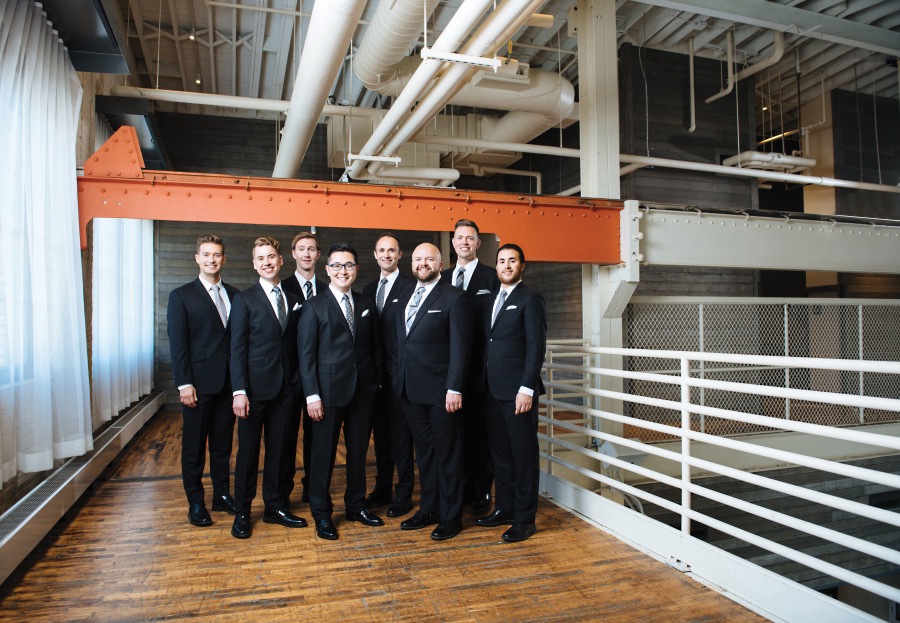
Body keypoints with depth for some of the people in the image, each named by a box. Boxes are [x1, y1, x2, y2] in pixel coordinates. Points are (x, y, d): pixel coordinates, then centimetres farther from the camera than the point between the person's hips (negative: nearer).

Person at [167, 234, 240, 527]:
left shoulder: (234, 295, 9)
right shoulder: (181, 296, -2)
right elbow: (178, 343, -7)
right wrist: (184, 384, -13)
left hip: (228, 382, 4)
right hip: (198, 383, -4)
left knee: (223, 443, 13)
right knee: (194, 445, 7)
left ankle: (222, 495, 25)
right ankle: (196, 503, 18)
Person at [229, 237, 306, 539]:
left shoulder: (293, 301, 10)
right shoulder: (244, 299, -3)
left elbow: (295, 346, 10)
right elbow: (237, 349, -8)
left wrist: (298, 382, 3)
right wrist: (239, 391, -14)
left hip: (286, 388, 4)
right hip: (255, 388, -4)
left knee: (279, 449, 12)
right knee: (248, 450, 7)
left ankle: (275, 507, 25)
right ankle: (242, 512, 21)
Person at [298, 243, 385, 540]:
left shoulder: (366, 304, 8)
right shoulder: (314, 306, -4)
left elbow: (375, 347, 11)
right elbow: (306, 354, -7)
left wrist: (376, 381, 4)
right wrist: (312, 395, -12)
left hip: (362, 390, 4)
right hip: (329, 390, -4)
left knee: (358, 451, 14)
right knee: (324, 453, 6)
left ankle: (356, 505, 30)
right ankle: (321, 513, 21)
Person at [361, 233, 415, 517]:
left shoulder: (411, 287, -8)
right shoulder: (369, 289, 13)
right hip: (376, 371, 7)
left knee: (401, 433, 2)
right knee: (380, 432, 15)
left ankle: (403, 494, 15)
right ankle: (382, 488, 29)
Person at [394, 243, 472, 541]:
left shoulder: (453, 298, -8)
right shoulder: (405, 296, 12)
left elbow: (460, 347, -13)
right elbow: (401, 342, 12)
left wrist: (455, 388, -18)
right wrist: (398, 379, 7)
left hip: (440, 389, -6)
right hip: (410, 389, 6)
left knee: (447, 454, 6)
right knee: (424, 452, 17)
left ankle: (451, 517, 20)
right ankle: (428, 509, 32)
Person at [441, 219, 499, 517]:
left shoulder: (491, 277, -1)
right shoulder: (443, 278, 14)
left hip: (480, 367, -4)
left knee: (480, 432, 3)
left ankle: (482, 493, 16)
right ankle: (461, 489, 24)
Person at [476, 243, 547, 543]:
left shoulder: (530, 299, -5)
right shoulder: (491, 300, 17)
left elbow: (536, 346, -11)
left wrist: (527, 389, -17)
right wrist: (484, 384, 11)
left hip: (517, 392, -7)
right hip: (493, 391, 7)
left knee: (524, 455, 3)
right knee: (500, 453, 14)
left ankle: (524, 518, 14)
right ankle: (504, 509, 27)